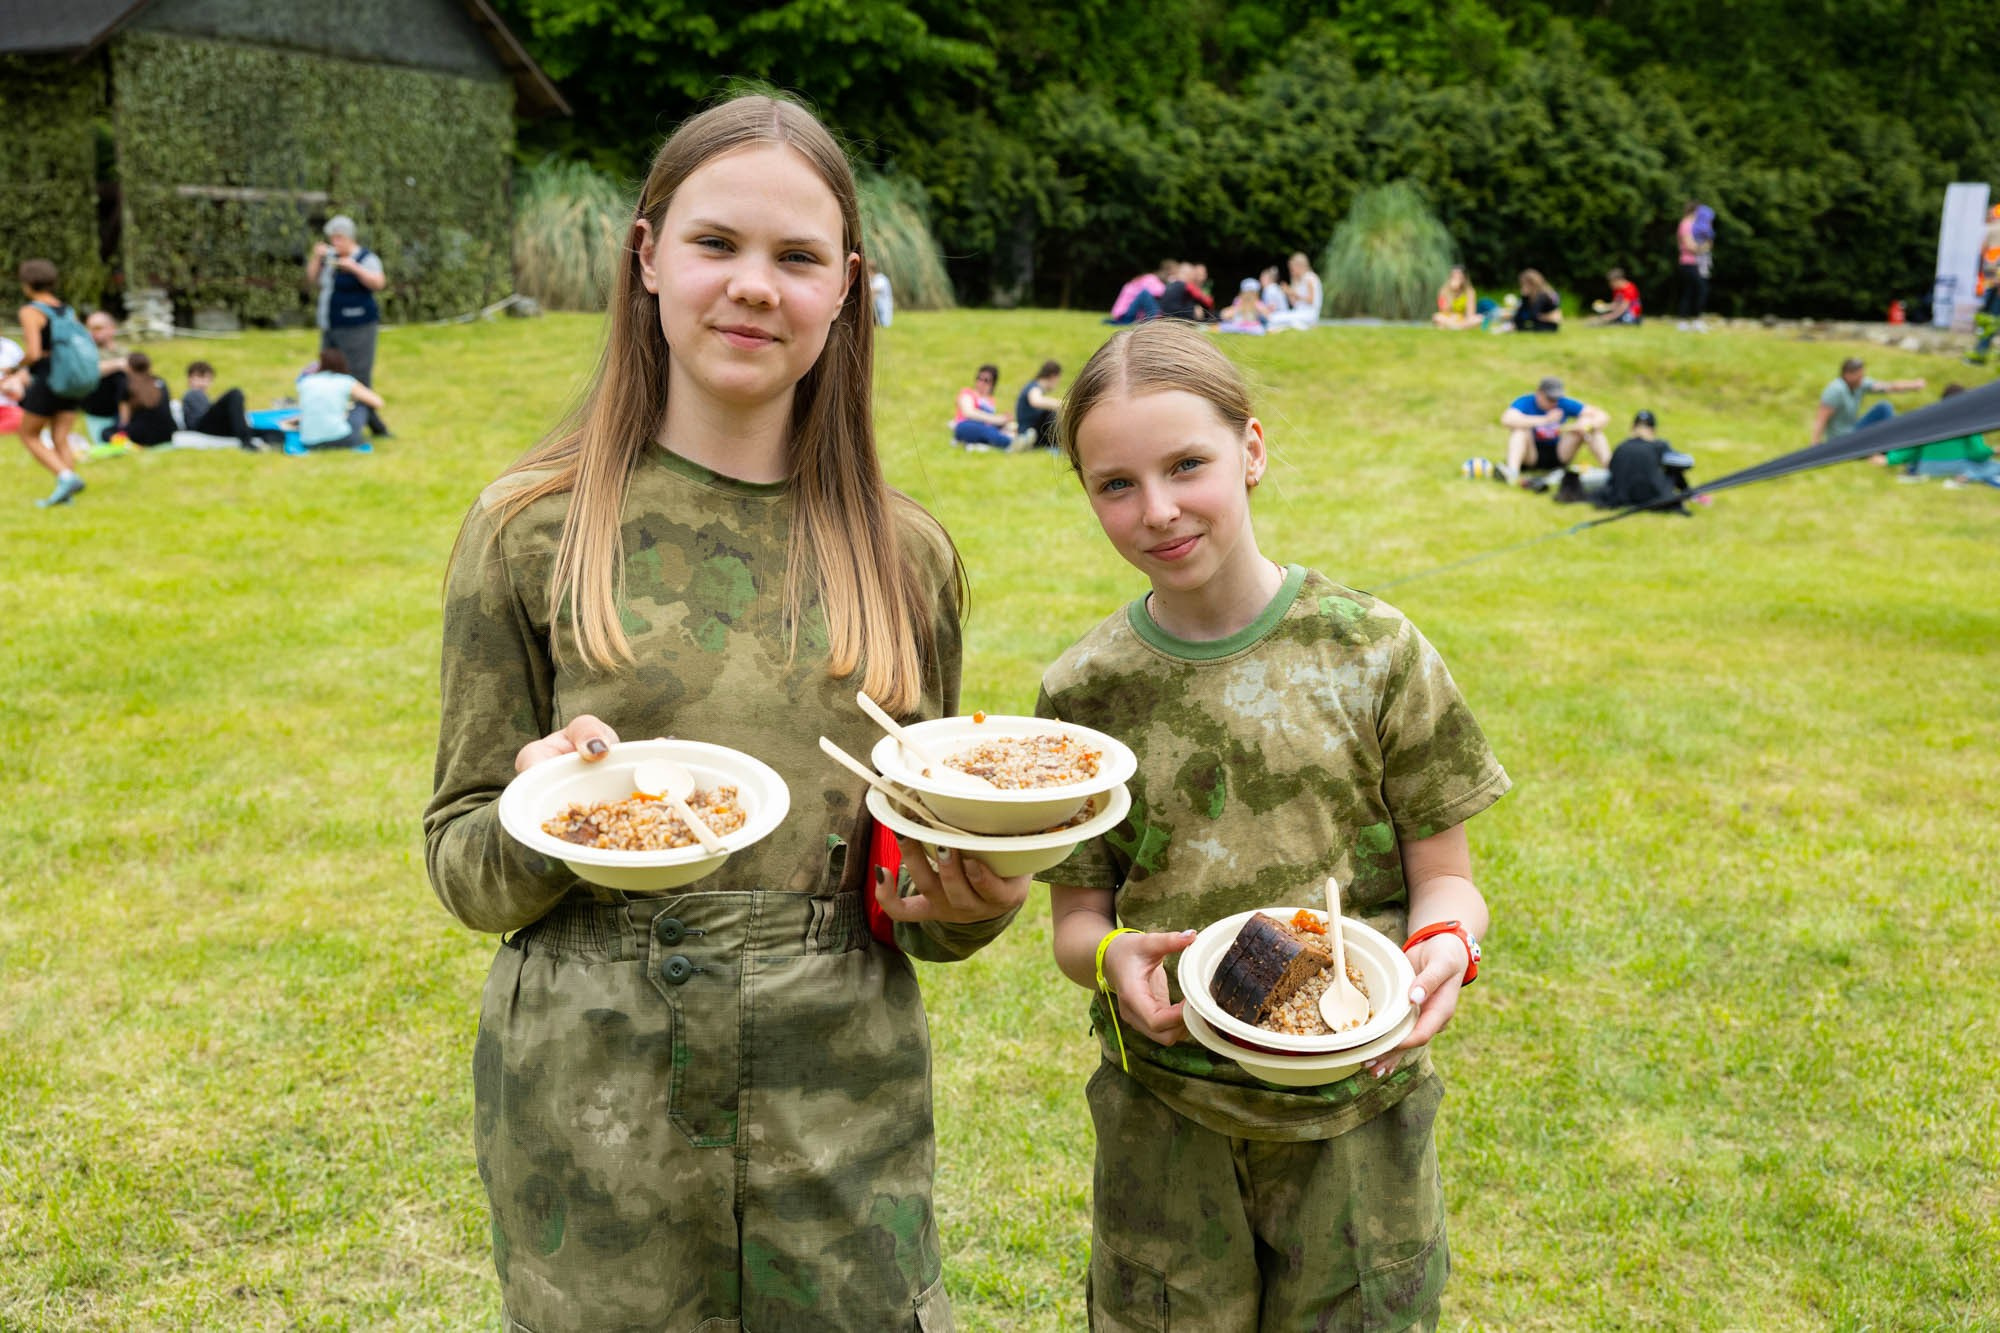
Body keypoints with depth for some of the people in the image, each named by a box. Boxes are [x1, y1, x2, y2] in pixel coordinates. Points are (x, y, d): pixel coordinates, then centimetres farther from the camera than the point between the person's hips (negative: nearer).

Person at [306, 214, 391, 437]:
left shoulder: (365, 259, -11)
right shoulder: (331, 255, 11)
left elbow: (378, 283, -25)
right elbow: (312, 277, 12)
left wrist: (354, 268, -34)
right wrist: (317, 257, -4)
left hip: (356, 328, -8)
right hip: (331, 329, 8)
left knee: (357, 381, -11)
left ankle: (374, 424, -5)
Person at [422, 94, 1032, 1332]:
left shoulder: (909, 554, 3)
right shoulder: (534, 529, -3)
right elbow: (462, 861, 2)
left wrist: (969, 899, -10)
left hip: (849, 1106, 2)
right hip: (593, 1106, -1)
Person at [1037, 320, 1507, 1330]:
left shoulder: (1371, 652, -6)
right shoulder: (1086, 690, -3)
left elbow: (1445, 877, -1)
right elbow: (1075, 917, 2)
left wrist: (1446, 942, -22)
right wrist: (1111, 957, -19)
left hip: (1357, 1106, 0)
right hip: (1163, 1120, 1)